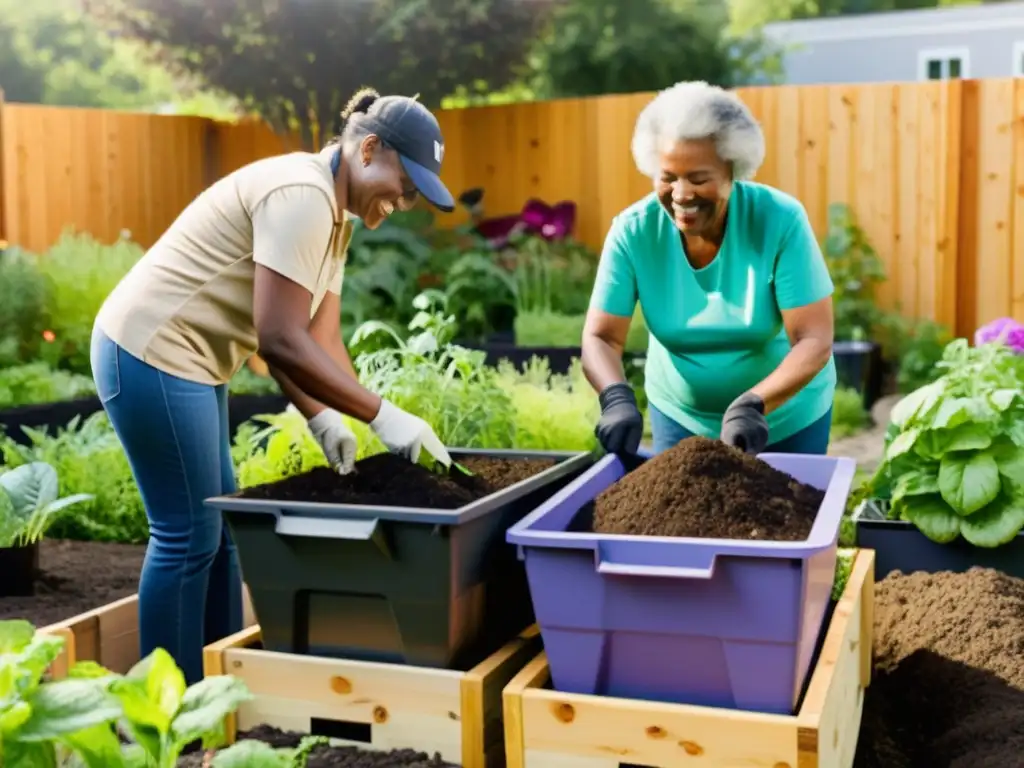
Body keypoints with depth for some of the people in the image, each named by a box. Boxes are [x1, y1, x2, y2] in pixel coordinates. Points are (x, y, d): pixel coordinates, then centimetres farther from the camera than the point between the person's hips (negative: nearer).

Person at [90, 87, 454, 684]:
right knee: (189, 534, -3)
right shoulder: (300, 195, -21)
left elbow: (318, 338, 7)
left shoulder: (335, 216, 10)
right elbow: (280, 341, -28)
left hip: (186, 360, 10)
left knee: (220, 526, 14)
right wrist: (382, 415, -25)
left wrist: (321, 418, -8)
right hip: (151, 354, -10)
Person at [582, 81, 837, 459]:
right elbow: (600, 338, -17)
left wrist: (752, 405, -39)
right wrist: (618, 398, -37)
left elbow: (815, 340, -24)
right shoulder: (633, 230, -18)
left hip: (786, 417, -1)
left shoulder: (780, 220, -23)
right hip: (679, 415, 1)